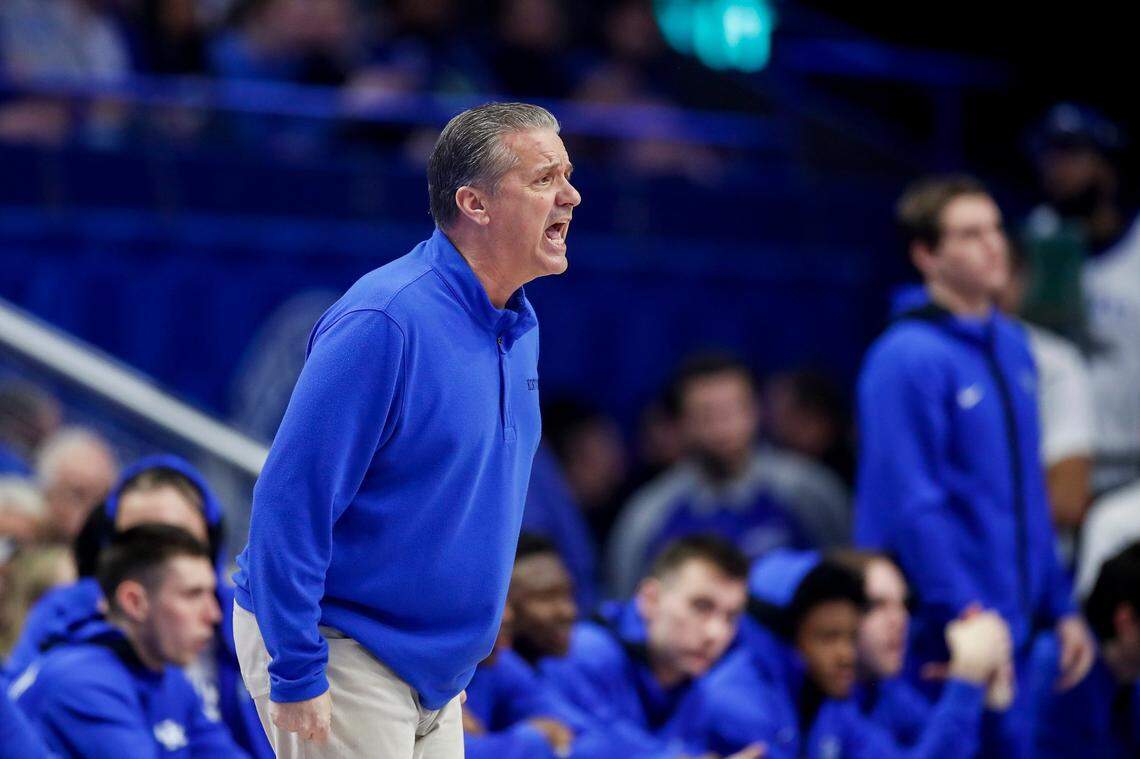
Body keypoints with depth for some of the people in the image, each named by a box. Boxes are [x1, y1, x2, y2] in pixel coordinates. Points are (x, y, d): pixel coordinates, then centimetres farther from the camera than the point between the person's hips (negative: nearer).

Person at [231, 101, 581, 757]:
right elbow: (291, 500, -23)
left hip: (435, 670, 9)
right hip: (339, 652, -9)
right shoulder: (385, 321, -22)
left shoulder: (520, 327, 7)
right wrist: (297, 676, -23)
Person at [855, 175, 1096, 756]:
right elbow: (913, 506, -17)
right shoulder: (908, 359, -13)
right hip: (941, 640, -8)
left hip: (1013, 631, 8)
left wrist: (1060, 608, 13)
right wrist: (966, 618, -20)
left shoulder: (1012, 348, 12)